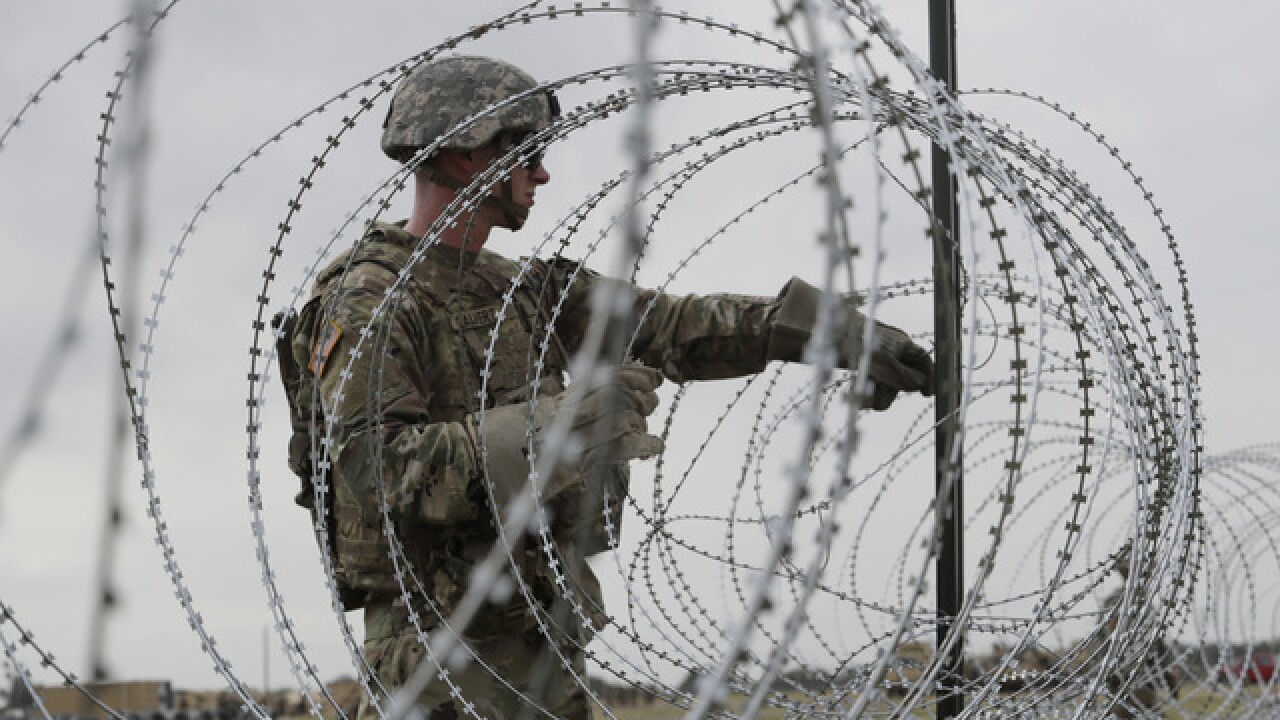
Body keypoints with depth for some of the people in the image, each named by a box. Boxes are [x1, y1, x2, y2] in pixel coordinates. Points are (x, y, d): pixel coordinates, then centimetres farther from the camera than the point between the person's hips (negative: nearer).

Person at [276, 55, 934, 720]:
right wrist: (561, 422, -30)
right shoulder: (370, 302, -11)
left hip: (541, 640, 8)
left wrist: (840, 329, 6)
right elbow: (378, 466, -24)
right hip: (442, 648, -8)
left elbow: (666, 325, 12)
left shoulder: (519, 288, 14)